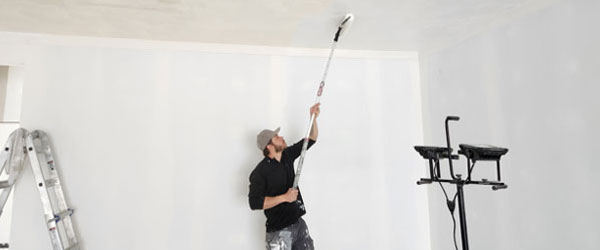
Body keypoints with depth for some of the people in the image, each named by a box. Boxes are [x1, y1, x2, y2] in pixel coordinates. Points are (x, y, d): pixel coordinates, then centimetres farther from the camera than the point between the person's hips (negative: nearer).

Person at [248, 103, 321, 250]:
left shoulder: (287, 155, 3)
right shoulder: (260, 172, -16)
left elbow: (311, 139, 9)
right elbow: (254, 203, -21)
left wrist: (313, 117, -4)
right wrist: (285, 197, -23)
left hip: (298, 222, 7)